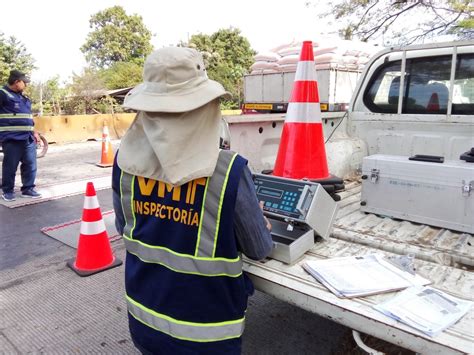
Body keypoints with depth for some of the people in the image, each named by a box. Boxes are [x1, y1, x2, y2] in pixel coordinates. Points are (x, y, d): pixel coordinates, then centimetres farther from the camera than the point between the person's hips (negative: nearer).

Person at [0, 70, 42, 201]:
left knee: (30, 165, 6)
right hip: (11, 139, -7)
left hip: (28, 138, 7)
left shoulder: (23, 97, 21)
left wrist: (33, 132, 25)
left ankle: (28, 189, 16)